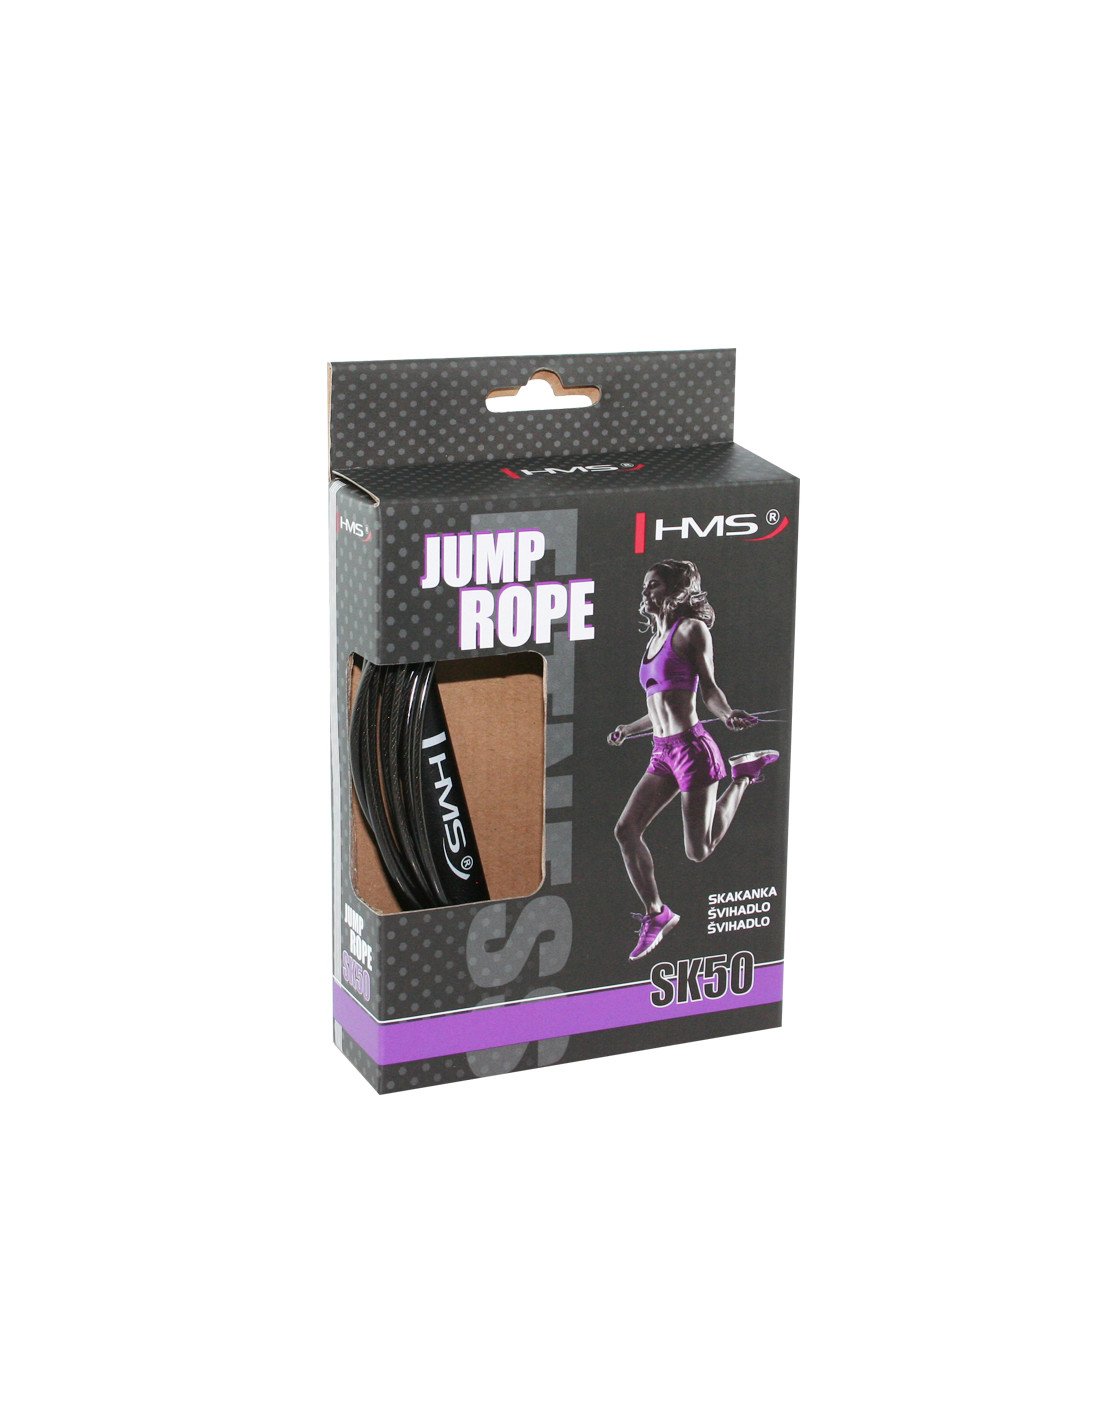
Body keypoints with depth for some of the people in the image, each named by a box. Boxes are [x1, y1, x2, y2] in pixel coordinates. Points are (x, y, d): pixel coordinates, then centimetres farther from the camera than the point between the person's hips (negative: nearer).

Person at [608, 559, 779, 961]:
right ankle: (655, 914, 8)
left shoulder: (691, 630, -4)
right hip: (662, 753, 8)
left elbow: (708, 689, -9)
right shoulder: (655, 640, 18)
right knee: (626, 829, -6)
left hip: (692, 747, -8)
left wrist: (727, 714, -28)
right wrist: (628, 729, 35)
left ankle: (743, 776, 16)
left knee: (697, 851, -5)